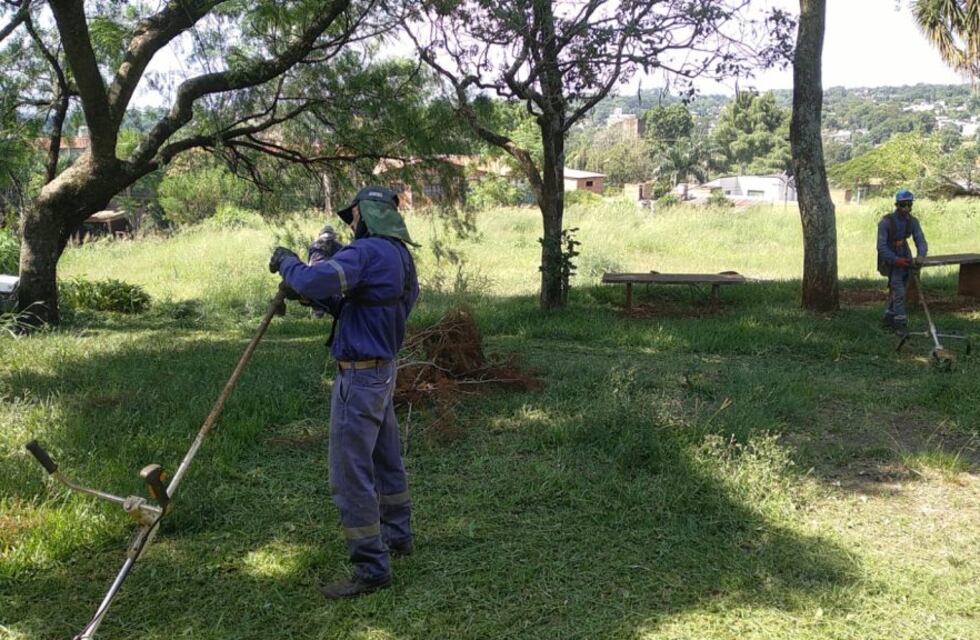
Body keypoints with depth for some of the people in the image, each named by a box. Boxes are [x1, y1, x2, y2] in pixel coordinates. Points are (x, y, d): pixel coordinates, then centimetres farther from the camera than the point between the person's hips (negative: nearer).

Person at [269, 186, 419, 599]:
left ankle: (372, 569, 1)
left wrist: (286, 262, -10)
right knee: (385, 458, 22)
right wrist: (324, 298, 7)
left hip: (359, 377, -10)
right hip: (382, 371, 10)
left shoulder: (368, 252, -19)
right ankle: (397, 535, 38)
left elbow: (313, 282, -30)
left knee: (350, 474, -4)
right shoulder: (401, 256, 11)